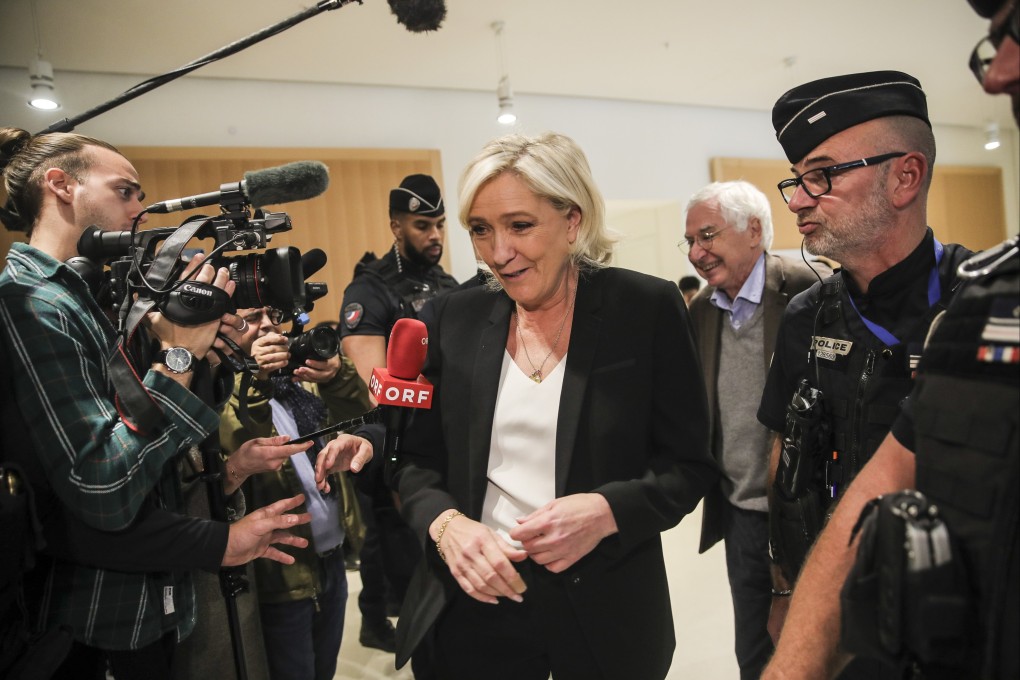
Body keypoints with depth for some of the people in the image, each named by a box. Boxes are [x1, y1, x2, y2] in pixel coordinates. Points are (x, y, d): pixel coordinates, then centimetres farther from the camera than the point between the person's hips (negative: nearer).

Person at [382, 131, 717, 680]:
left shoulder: (647, 307, -9)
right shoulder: (456, 316, -1)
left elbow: (690, 464, -5)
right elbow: (418, 461, 4)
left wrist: (607, 511, -23)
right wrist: (445, 524, -16)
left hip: (605, 609, -1)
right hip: (473, 602, 2)